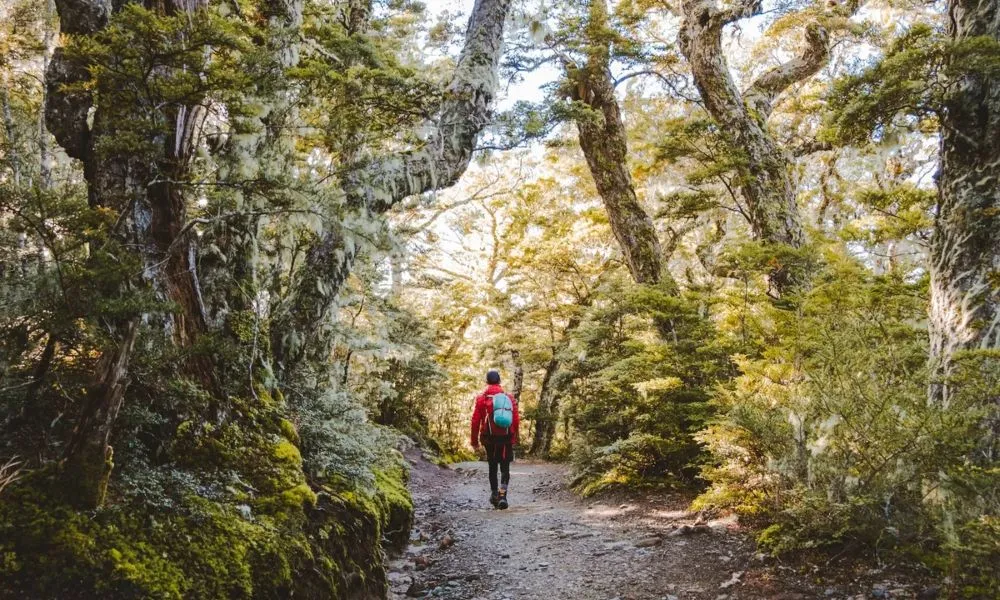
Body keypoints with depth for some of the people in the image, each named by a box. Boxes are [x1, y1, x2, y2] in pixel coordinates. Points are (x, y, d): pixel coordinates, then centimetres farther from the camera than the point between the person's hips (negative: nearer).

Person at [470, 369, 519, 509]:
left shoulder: (481, 398, -4)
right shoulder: (510, 399, 1)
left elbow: (475, 421, -5)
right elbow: (516, 421, 1)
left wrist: (474, 441, 3)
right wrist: (514, 439, 9)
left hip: (490, 439, 0)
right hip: (506, 439, 0)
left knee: (492, 467, 16)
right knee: (505, 468, 5)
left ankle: (494, 495, 22)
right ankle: (502, 495, -14)